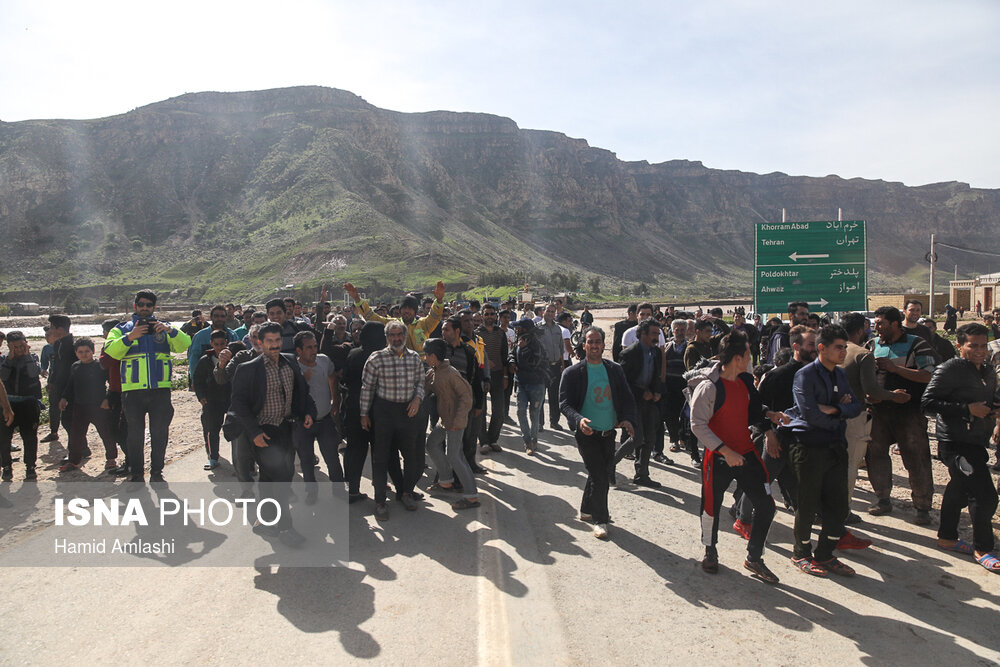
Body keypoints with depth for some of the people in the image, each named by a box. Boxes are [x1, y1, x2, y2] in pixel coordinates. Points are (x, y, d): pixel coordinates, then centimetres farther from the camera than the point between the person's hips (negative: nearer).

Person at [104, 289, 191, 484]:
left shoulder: (163, 327, 14)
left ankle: (156, 473, 17)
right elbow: (110, 352, -6)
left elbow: (184, 345, -1)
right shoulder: (122, 329, 12)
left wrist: (170, 330, -17)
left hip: (160, 389, 1)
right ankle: (136, 474, 16)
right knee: (135, 433, 6)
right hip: (133, 390, -1)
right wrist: (130, 337, -19)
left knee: (160, 433, 5)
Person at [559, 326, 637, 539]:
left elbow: (627, 398, 6)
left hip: (609, 432, 5)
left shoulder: (615, 370, 5)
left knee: (604, 474, 15)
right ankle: (600, 519, 10)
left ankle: (587, 510, 35)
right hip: (587, 433, -5)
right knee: (599, 475, -7)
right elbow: (564, 402, -10)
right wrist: (579, 420, -29)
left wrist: (628, 419, -13)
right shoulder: (573, 372, -7)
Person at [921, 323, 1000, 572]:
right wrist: (967, 409, -22)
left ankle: (947, 538, 33)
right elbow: (927, 402, -20)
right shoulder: (950, 369, -14)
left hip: (976, 442, 9)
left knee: (959, 490, 19)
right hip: (956, 443, -9)